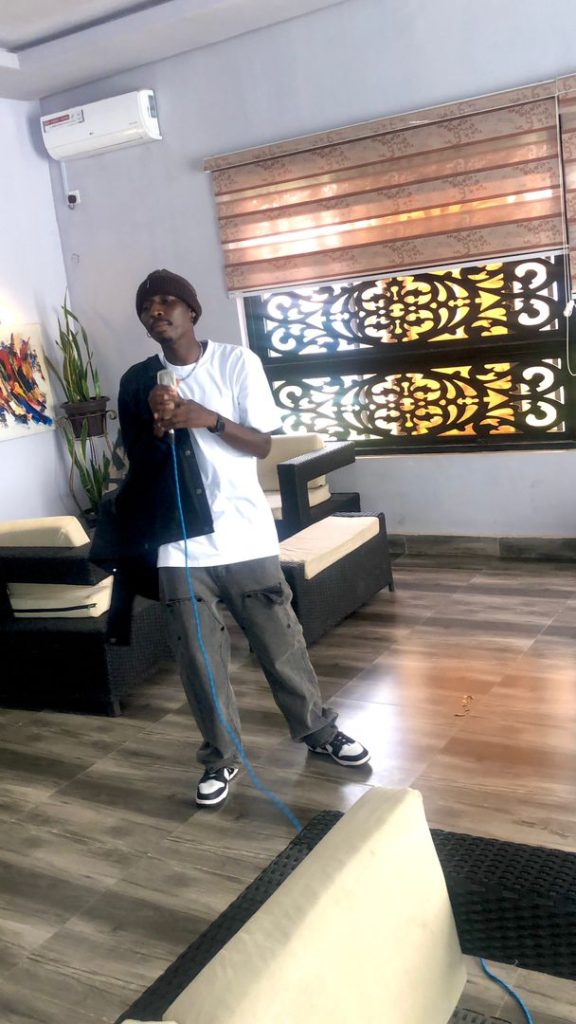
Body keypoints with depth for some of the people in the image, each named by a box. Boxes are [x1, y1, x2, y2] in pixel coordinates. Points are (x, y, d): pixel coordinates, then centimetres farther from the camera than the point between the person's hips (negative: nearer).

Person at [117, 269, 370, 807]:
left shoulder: (237, 361, -3)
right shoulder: (137, 382, 3)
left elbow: (262, 444, -5)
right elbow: (138, 463, 3)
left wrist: (209, 419, -20)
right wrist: (160, 425, -16)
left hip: (245, 533, -1)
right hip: (180, 542, 2)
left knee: (280, 642, 11)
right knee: (198, 657, 8)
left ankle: (318, 729, 32)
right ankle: (221, 757, 26)